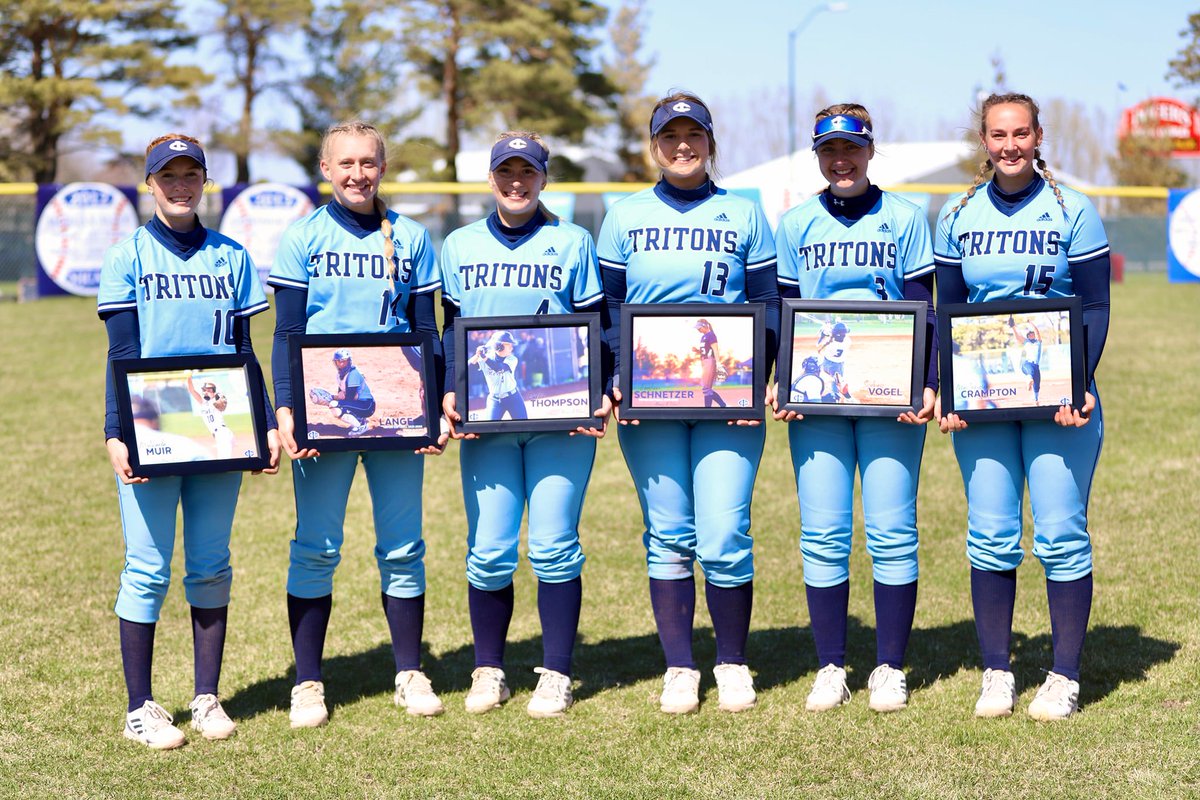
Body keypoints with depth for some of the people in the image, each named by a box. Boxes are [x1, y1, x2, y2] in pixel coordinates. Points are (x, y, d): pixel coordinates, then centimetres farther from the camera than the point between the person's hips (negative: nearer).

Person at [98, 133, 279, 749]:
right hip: (150, 435, -3)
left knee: (212, 565, 7)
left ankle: (208, 698, 17)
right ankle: (140, 709, 4)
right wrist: (116, 433, -13)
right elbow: (122, 352, -3)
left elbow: (244, 352, 12)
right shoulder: (128, 256, 2)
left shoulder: (231, 257, 11)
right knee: (147, 568, -3)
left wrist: (266, 423, 3)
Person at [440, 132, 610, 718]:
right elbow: (450, 332, 15)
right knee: (488, 552, -1)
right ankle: (489, 670, 14)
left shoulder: (573, 243, 7)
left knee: (553, 547, -3)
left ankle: (556, 675, 7)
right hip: (485, 416, 2)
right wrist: (449, 393, 2)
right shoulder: (460, 246, 13)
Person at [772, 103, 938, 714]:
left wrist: (928, 384, -7)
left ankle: (889, 669, 8)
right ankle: (830, 667, 9)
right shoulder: (796, 225, 10)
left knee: (892, 531, -2)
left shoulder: (904, 219, 5)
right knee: (822, 533, 0)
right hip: (815, 397, 2)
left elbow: (922, 312, 4)